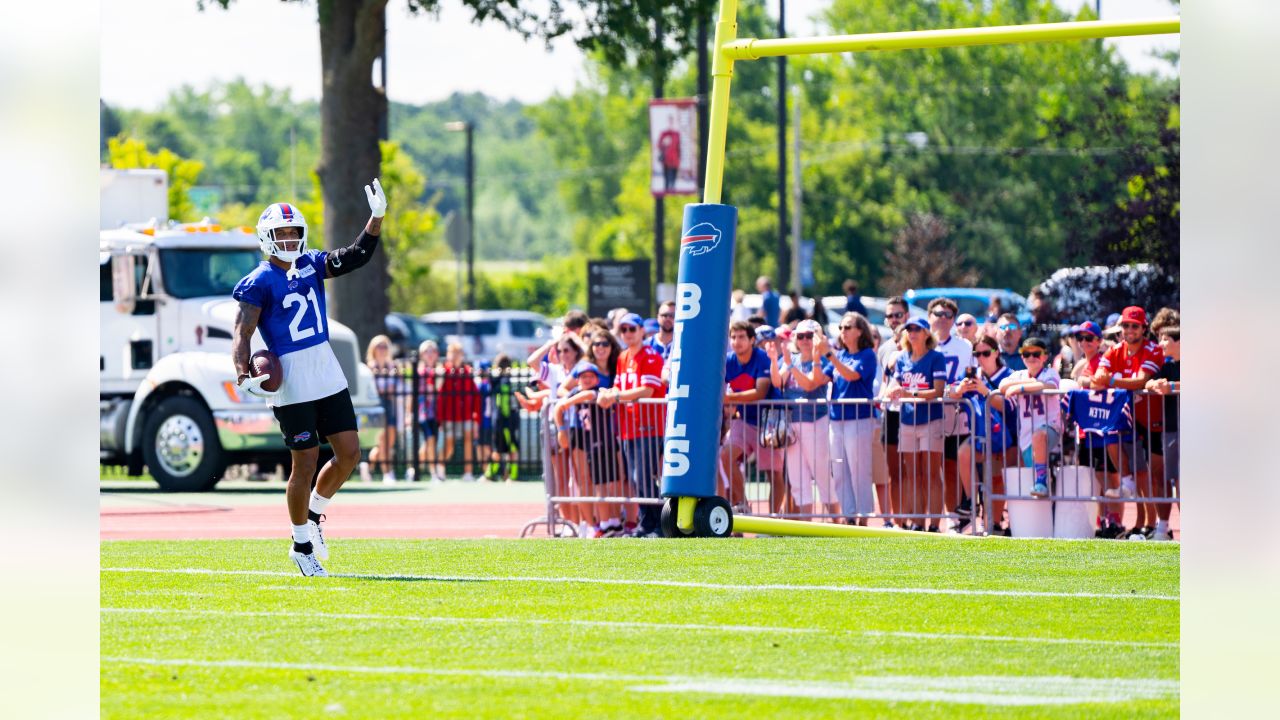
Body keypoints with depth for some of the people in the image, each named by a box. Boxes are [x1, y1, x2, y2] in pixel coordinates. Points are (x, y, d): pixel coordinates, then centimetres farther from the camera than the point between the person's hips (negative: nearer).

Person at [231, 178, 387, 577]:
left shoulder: (311, 265, 9)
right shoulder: (259, 283, -9)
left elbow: (357, 255, 8)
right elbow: (242, 335, -14)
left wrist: (377, 218, -5)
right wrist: (244, 375, -29)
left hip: (328, 376, 6)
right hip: (291, 385, -6)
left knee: (349, 453, 3)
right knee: (305, 462, -2)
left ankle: (314, 514, 26)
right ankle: (302, 544, 14)